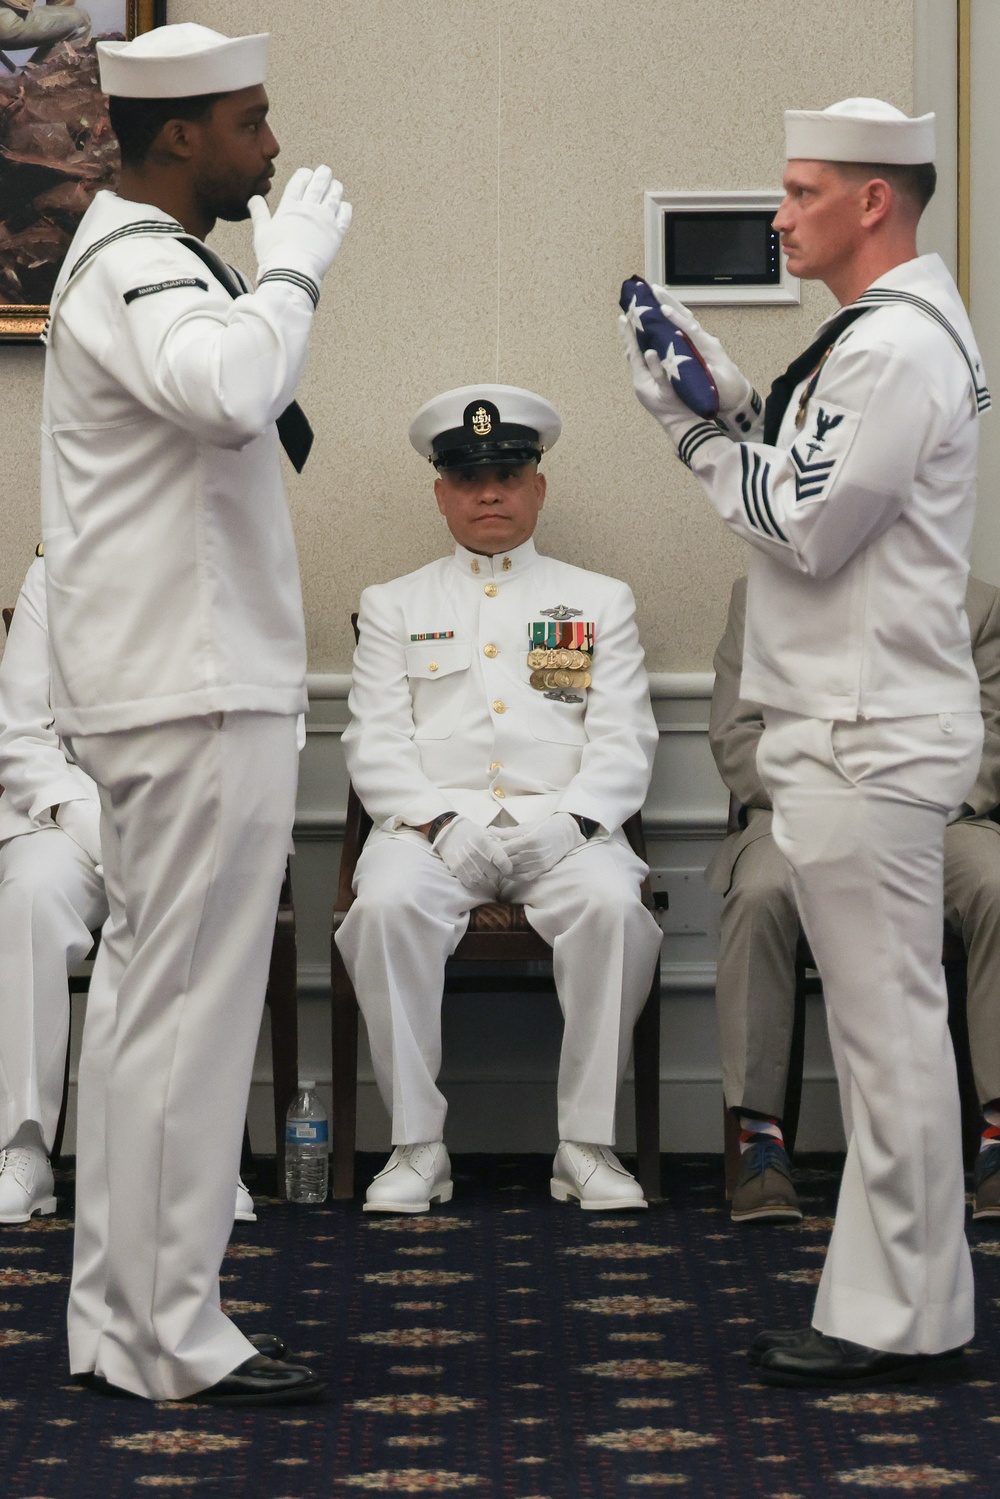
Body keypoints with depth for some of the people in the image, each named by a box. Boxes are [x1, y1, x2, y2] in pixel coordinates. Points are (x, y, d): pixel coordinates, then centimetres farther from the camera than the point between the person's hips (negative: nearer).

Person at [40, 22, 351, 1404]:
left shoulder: (136, 258, 20)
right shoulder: (139, 268, -14)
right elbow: (228, 388, -35)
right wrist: (293, 267, -22)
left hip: (167, 689, 11)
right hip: (200, 701, -11)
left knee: (149, 1011, 13)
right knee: (191, 1015, -6)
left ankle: (116, 1320, 19)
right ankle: (174, 1338, -1)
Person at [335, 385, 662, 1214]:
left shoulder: (601, 601, 19)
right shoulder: (394, 604, 20)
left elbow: (624, 741, 8)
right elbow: (375, 740, 8)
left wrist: (567, 819, -11)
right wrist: (436, 821, -10)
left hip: (563, 824, 0)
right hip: (434, 821, 0)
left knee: (614, 907, -33)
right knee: (386, 907, -33)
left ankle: (587, 1144, -23)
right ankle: (418, 1145, -23)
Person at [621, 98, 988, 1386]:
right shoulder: (881, 335, 18)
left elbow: (807, 526, -18)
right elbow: (810, 495, 20)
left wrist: (698, 428, -7)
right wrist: (728, 404, 10)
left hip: (870, 740, -11)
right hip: (850, 729, 11)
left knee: (890, 1026, -6)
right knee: (885, 1024, 13)